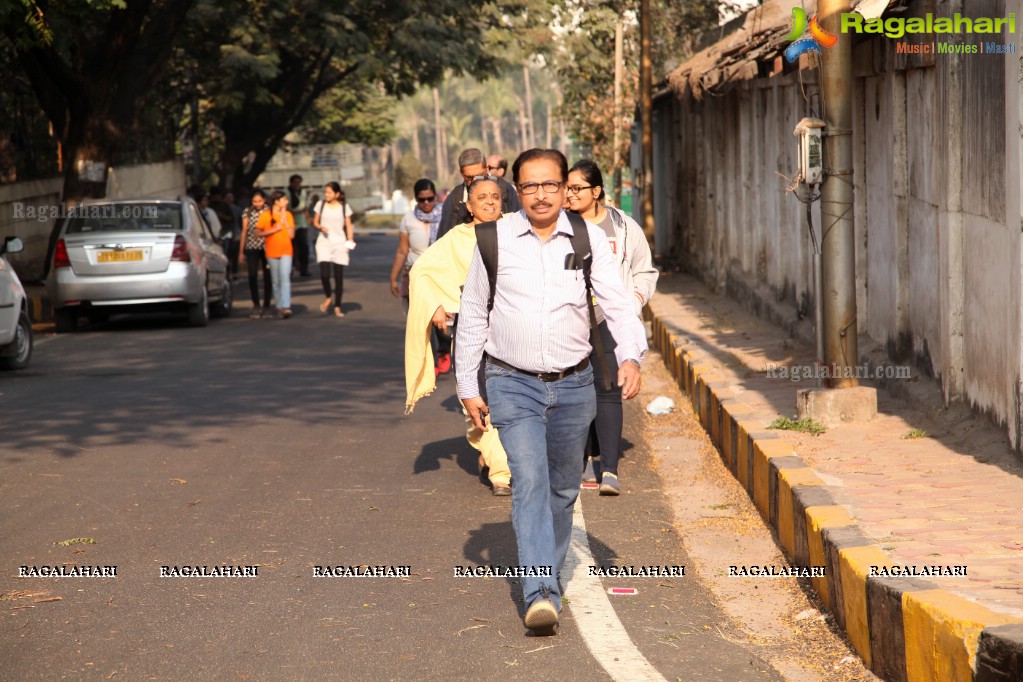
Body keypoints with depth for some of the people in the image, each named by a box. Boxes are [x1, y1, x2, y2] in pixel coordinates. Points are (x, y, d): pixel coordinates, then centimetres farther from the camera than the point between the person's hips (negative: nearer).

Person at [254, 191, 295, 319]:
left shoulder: (288, 214, 7)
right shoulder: (265, 215, -1)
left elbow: (292, 235, 1)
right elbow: (258, 233, -3)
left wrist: (284, 219, -5)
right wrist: (274, 230, -11)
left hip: (286, 251, 0)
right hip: (272, 252, 0)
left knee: (285, 278, -14)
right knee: (276, 281, 6)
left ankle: (286, 307, -21)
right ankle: (279, 307, 15)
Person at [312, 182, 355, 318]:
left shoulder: (344, 207, 3)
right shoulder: (321, 205, 4)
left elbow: (348, 226, 5)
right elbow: (315, 222, 12)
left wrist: (350, 240, -8)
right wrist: (321, 227, -10)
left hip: (339, 243, 0)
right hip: (324, 242, 0)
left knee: (339, 276, 1)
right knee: (324, 273, -17)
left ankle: (337, 306, 12)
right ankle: (328, 297, 11)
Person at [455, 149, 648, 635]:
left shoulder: (588, 239, 0)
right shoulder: (495, 239, -2)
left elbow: (617, 302, -5)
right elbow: (472, 314, 6)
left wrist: (631, 355, -24)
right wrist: (467, 386, 5)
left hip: (573, 385, 2)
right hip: (513, 384, -2)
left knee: (563, 489, 13)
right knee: (529, 481, -17)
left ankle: (549, 573, 33)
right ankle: (541, 595, -24)